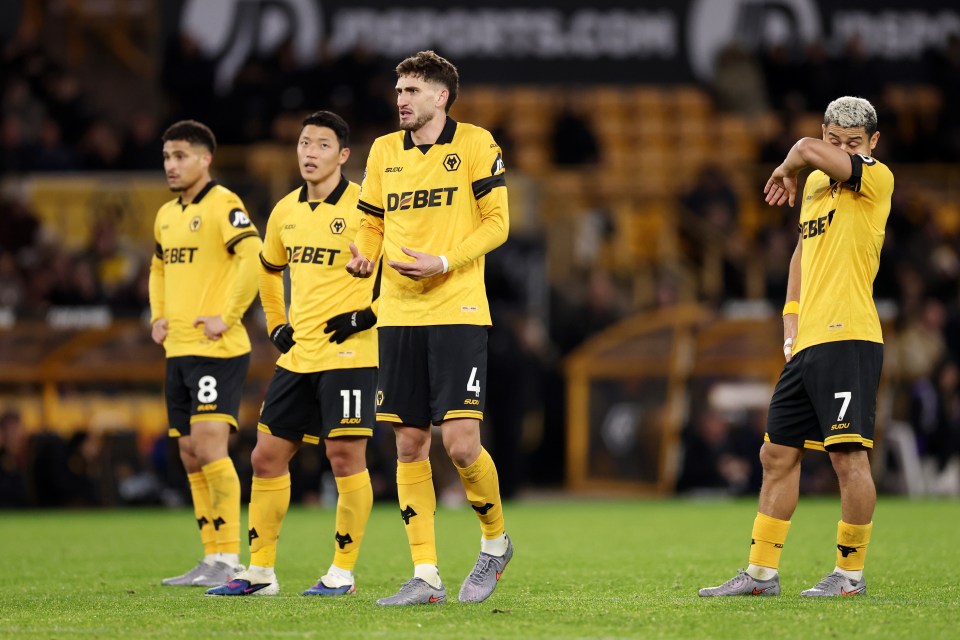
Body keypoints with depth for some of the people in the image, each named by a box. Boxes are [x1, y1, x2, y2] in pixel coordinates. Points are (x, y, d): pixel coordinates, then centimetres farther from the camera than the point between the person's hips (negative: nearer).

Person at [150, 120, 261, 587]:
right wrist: (158, 317, 17)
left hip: (216, 350, -9)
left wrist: (227, 316, -21)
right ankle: (211, 559, 14)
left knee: (209, 446, -14)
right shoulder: (167, 215, 16)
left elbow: (253, 258, -22)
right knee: (190, 456, 8)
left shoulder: (222, 205, -10)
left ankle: (229, 560, -12)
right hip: (178, 351, 9)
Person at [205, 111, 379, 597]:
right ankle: (259, 573, 14)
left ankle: (343, 572, 2)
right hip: (298, 355, 7)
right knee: (267, 456, 6)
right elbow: (269, 270, 30)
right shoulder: (285, 212, 12)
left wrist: (370, 315, -12)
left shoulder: (363, 207, -9)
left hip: (348, 353, -7)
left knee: (345, 454, -8)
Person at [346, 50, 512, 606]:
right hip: (398, 314, 5)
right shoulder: (384, 151, 12)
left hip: (457, 312, -5)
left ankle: (495, 542, 14)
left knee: (461, 443, -12)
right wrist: (365, 256, -2)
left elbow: (497, 223, -4)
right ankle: (426, 576, 7)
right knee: (409, 444, 3)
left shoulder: (475, 144, -3)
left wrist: (442, 262, -17)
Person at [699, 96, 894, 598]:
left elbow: (808, 150, -21)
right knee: (778, 454, 11)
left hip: (848, 338, -9)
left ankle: (851, 573, 0)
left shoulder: (877, 179, -7)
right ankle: (761, 574, 18)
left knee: (848, 456, -11)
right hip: (807, 344, 9)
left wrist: (787, 170, 1)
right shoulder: (816, 182, 18)